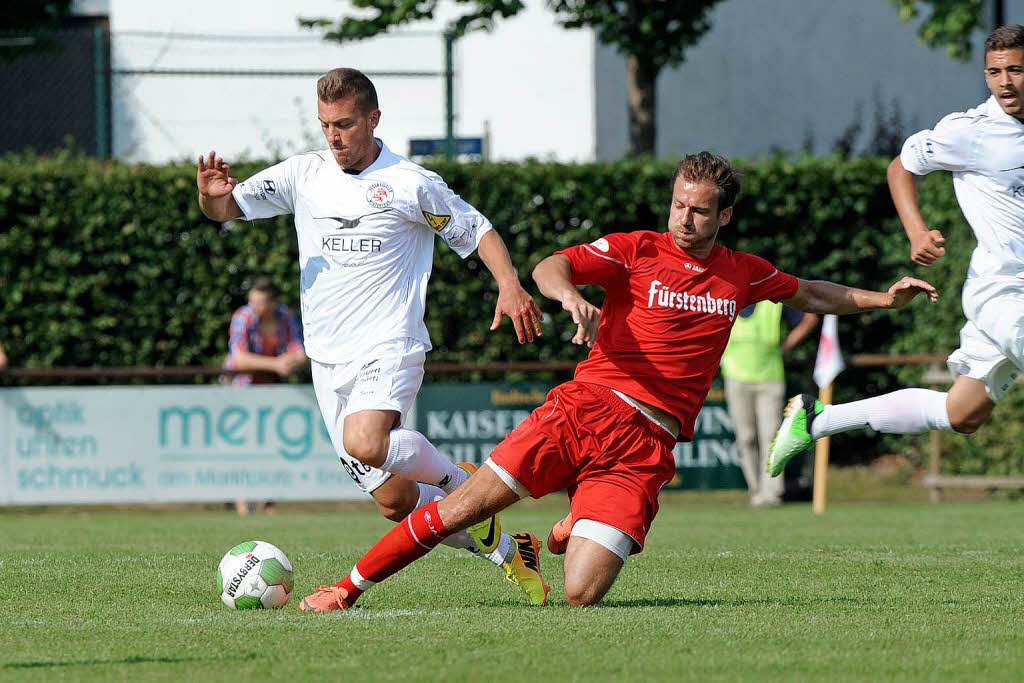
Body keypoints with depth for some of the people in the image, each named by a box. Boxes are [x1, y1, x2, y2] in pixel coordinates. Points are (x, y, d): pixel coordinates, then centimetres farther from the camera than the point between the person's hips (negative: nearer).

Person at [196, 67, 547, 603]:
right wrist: (213, 193, -14)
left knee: (365, 443, -34)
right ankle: (504, 549, 21)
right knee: (394, 501, 1)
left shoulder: (411, 184, -2)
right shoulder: (303, 175, 9)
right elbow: (225, 209, 11)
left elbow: (476, 231, 5)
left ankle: (460, 481, -6)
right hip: (328, 359, 5)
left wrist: (510, 286, -12)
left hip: (388, 348, -5)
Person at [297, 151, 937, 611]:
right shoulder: (638, 250, 2)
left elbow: (810, 294, 32)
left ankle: (573, 531, 23)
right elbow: (550, 267, -12)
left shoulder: (742, 274, 13)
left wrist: (884, 297, 25)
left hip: (645, 447, 1)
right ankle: (350, 587, 1)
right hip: (585, 408, -1)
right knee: (468, 503, -14)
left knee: (582, 594, -14)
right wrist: (568, 293, -33)